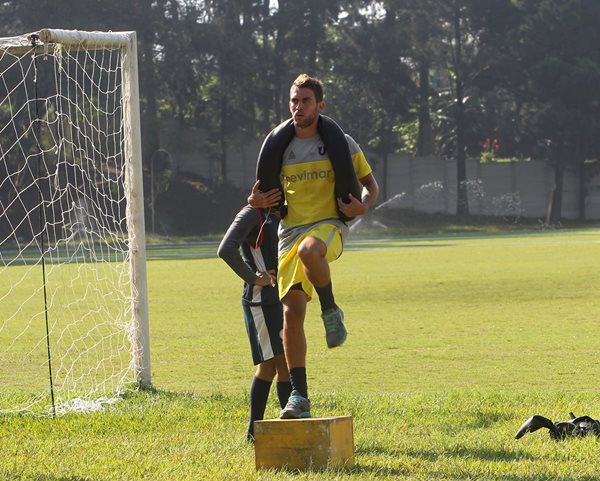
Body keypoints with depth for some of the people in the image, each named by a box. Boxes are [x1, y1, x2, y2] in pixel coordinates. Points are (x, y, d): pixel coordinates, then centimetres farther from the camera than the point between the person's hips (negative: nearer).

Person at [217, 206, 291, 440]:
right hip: (261, 300, -9)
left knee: (268, 366, 11)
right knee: (283, 363, -12)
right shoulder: (251, 214, -10)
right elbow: (226, 250, -23)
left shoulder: (275, 216, 17)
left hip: (277, 298, 9)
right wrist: (254, 278, -19)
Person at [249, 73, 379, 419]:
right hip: (290, 231, 4)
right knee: (292, 309, -8)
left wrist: (363, 206, -13)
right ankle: (299, 397, -5)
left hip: (328, 226, -4)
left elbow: (370, 185, 9)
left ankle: (331, 311, -14)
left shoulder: (340, 143, 4)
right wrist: (256, 202, 1)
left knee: (308, 250, -41)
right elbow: (265, 194, 25)